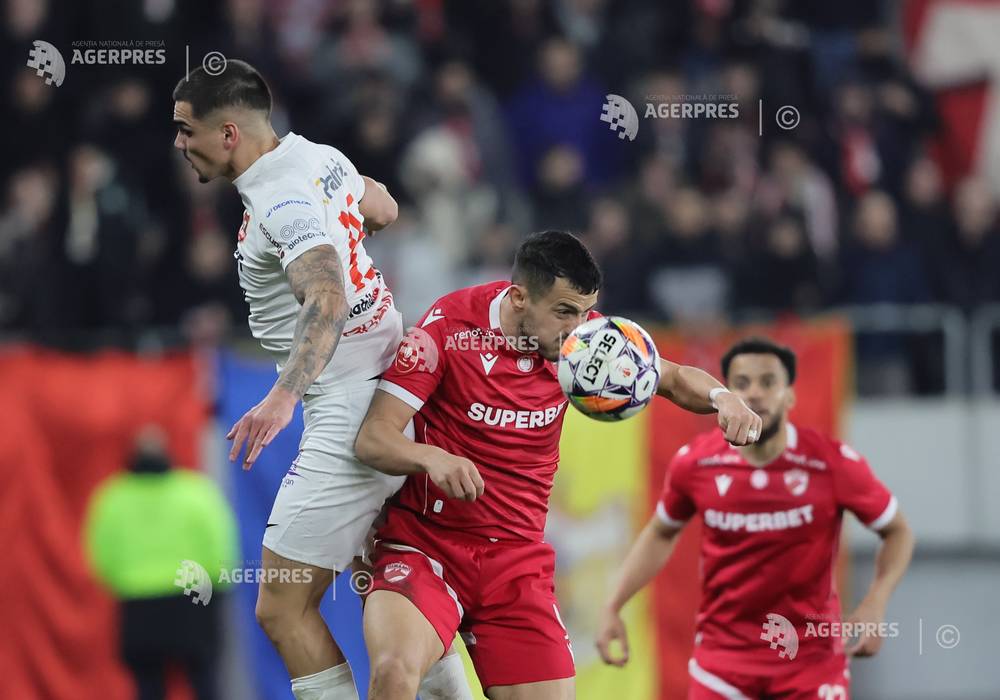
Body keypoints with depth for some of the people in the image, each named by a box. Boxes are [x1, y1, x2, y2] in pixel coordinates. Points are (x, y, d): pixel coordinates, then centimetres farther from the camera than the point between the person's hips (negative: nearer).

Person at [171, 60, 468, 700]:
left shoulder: (284, 204, -20)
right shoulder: (322, 157, 8)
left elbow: (328, 300, -36)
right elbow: (383, 210, 27)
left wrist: (284, 397, -47)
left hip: (348, 421, -11)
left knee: (282, 610, -8)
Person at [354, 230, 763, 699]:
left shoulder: (579, 335, -1)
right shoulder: (450, 327, -13)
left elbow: (671, 378, 11)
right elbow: (372, 439, -14)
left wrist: (721, 397, -12)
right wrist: (432, 458, -35)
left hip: (517, 558, 5)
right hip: (423, 546, -5)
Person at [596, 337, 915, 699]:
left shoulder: (833, 462, -11)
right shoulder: (695, 463, -6)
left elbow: (898, 531, 1)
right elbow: (660, 534, 14)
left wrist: (875, 603, -15)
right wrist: (613, 608, 6)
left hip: (812, 654, -1)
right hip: (724, 652, 1)